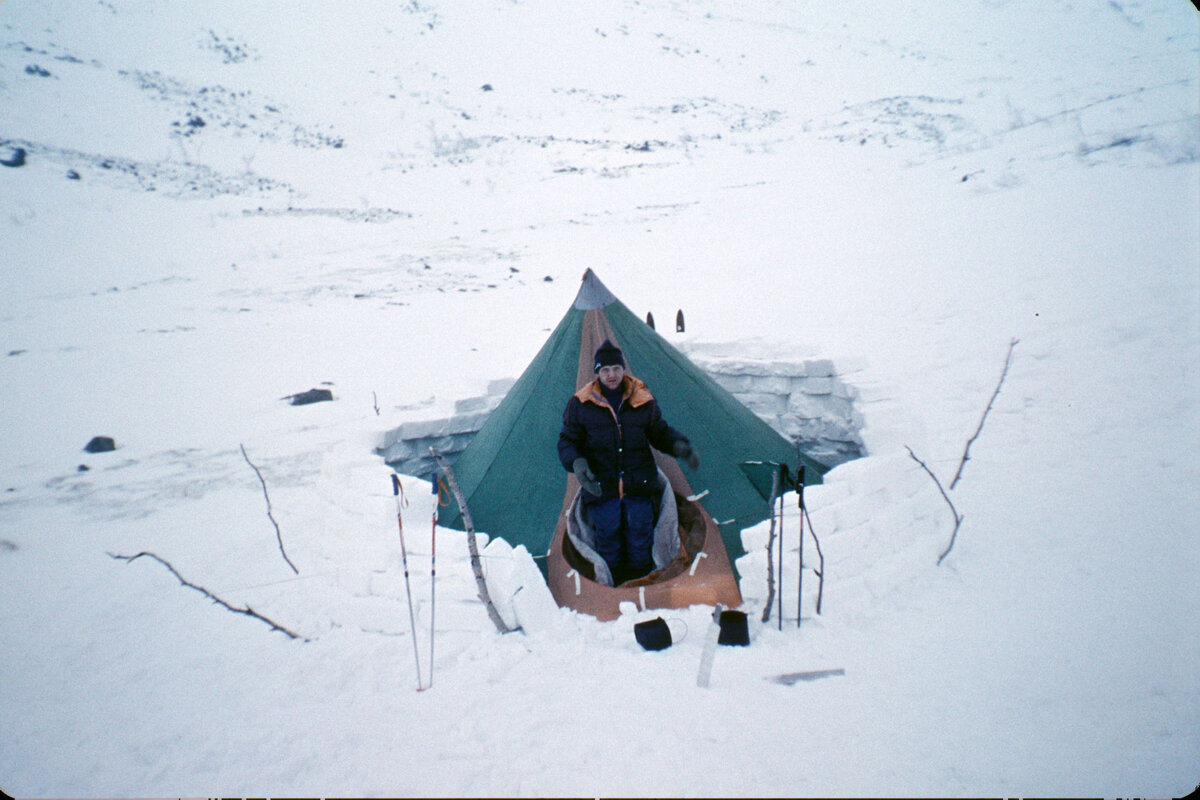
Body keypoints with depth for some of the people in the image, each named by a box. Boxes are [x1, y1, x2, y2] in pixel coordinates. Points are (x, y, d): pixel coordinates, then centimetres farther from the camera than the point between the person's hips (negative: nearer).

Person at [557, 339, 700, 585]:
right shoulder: (580, 404, -3)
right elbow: (567, 442, 1)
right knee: (607, 532, 0)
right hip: (600, 486, -1)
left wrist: (679, 446, -10)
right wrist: (576, 463, -21)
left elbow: (660, 433, 11)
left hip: (638, 484, 1)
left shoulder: (643, 400, 2)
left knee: (640, 528, 3)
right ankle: (613, 583, 22)